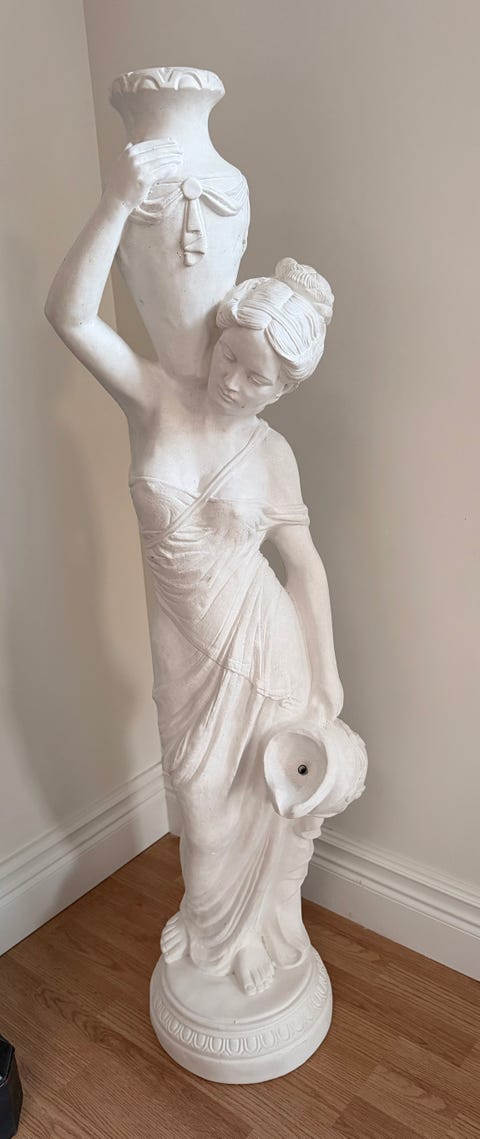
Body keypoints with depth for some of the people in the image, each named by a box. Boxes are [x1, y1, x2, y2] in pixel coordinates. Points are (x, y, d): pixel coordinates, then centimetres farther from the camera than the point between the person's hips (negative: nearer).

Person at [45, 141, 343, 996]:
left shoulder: (273, 455, -8)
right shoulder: (156, 401, -11)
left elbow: (305, 563, 0)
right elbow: (69, 314, -24)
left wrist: (326, 672, 0)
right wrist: (118, 203, -37)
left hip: (263, 642, 0)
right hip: (188, 645, 0)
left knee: (267, 801, 18)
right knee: (205, 804, 19)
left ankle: (258, 937, 51)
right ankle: (212, 933, 53)